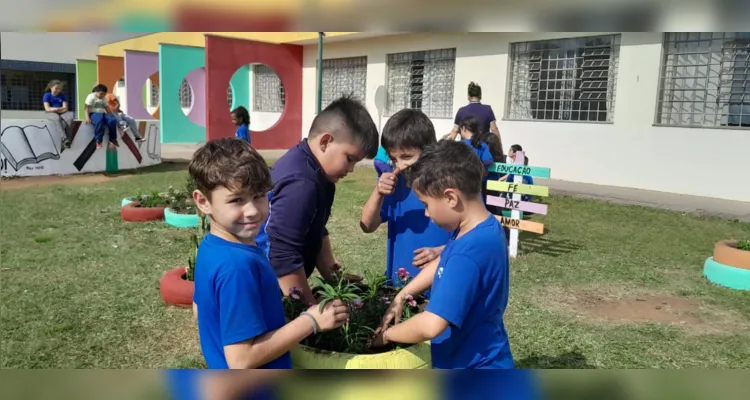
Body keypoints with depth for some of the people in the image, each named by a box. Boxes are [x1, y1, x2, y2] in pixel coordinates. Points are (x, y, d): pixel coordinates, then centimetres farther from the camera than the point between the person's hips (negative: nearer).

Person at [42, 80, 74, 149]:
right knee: (57, 118, -40)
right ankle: (64, 139, -50)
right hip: (51, 113, -3)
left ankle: (69, 139, -34)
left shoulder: (62, 96, 12)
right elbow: (47, 109, -7)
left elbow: (65, 108, 2)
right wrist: (60, 108, -8)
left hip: (62, 113, 3)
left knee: (70, 118, -33)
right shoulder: (47, 95, 3)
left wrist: (54, 109, -10)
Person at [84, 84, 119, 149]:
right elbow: (87, 108, -10)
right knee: (99, 122, -41)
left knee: (113, 120, -26)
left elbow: (107, 108, 22)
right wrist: (87, 118, -24)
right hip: (94, 113, -6)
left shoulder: (104, 99, 20)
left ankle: (112, 139, -14)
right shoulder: (91, 97, -1)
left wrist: (113, 116, 9)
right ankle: (98, 141, -35)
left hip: (103, 113, 6)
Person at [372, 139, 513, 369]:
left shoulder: (469, 253, -33)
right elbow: (442, 264, 16)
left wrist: (387, 335, -17)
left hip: (473, 365, -9)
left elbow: (431, 325, -35)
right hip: (464, 360, 9)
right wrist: (402, 296, 9)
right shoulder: (480, 230, -2)